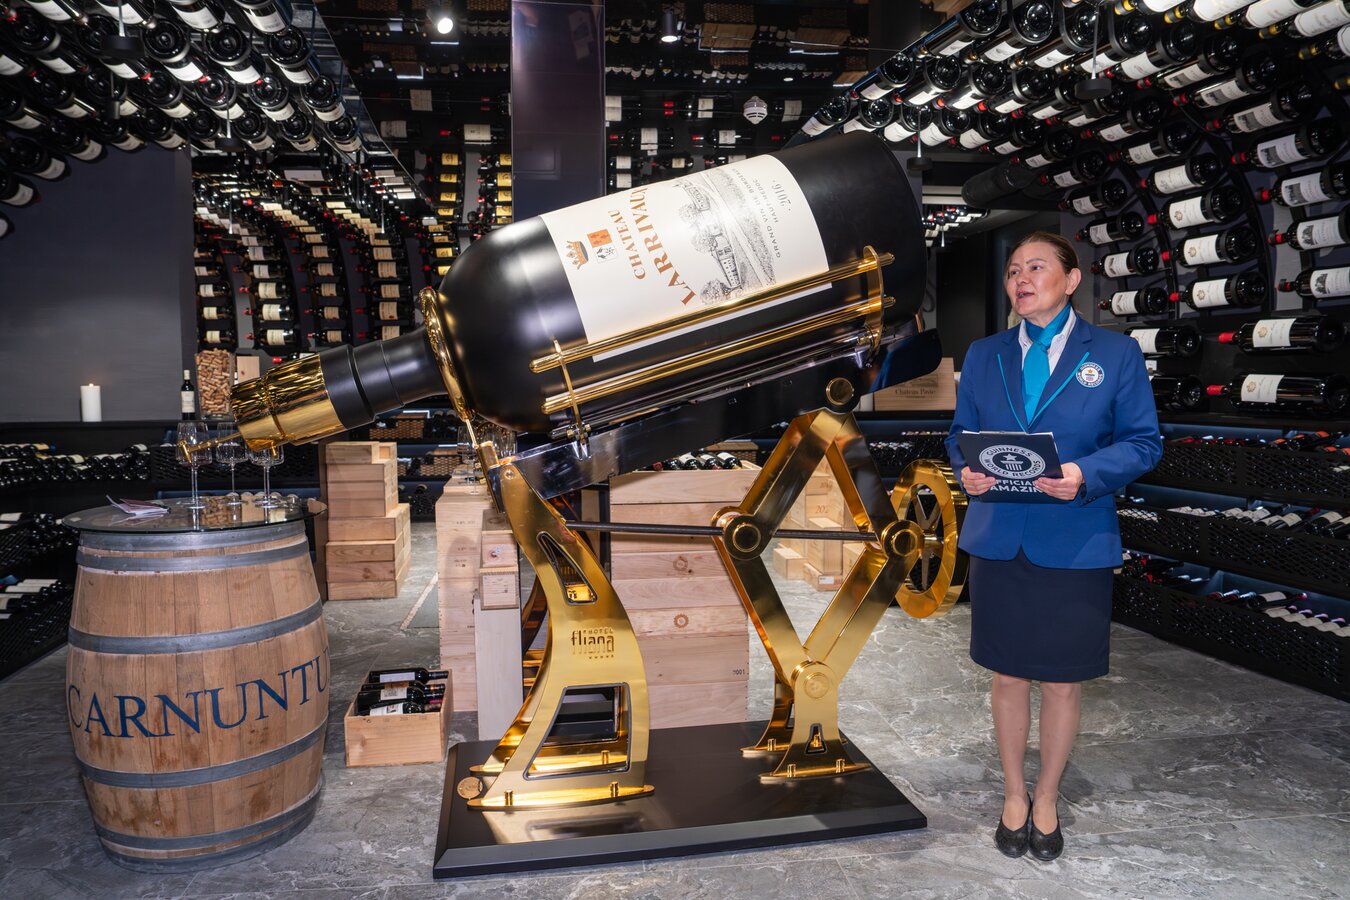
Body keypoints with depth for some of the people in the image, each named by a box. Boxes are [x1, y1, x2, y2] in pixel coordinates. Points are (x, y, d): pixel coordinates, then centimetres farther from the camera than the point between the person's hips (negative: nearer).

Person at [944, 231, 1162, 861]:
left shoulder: (1115, 353, 0)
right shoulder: (983, 355, 9)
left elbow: (1144, 442, -2)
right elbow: (960, 433, 11)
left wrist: (1086, 475, -20)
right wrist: (967, 471, -11)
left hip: (1075, 543, -2)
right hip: (999, 541, 2)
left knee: (1063, 683, 9)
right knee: (1008, 677, 11)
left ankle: (1047, 801, 31)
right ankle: (1014, 796, 31)